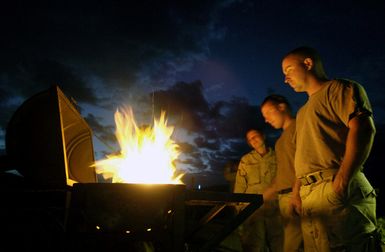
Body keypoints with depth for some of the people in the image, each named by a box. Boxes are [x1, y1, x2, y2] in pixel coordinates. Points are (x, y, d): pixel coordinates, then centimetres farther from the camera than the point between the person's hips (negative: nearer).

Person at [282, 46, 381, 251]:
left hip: (335, 191, -8)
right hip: (309, 196, 8)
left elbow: (363, 128, -15)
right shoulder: (303, 111, 28)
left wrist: (342, 181, -23)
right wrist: (297, 191, 17)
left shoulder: (337, 88, 2)